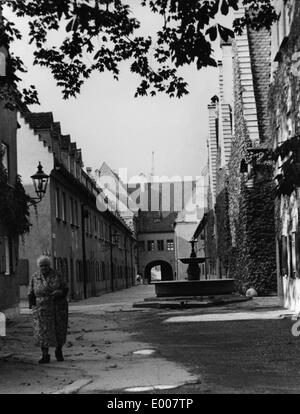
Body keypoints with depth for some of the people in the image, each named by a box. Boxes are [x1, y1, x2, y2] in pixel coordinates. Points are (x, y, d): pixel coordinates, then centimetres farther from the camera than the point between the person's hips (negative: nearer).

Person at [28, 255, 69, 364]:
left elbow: (65, 289, 1)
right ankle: (45, 356, -2)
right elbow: (31, 293, 5)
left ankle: (59, 351, 29)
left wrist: (58, 294, -18)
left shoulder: (56, 276, 0)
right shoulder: (35, 278, 3)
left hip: (57, 308, 0)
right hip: (42, 309, 0)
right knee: (42, 331, -7)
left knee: (59, 330, 5)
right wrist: (32, 305, -8)